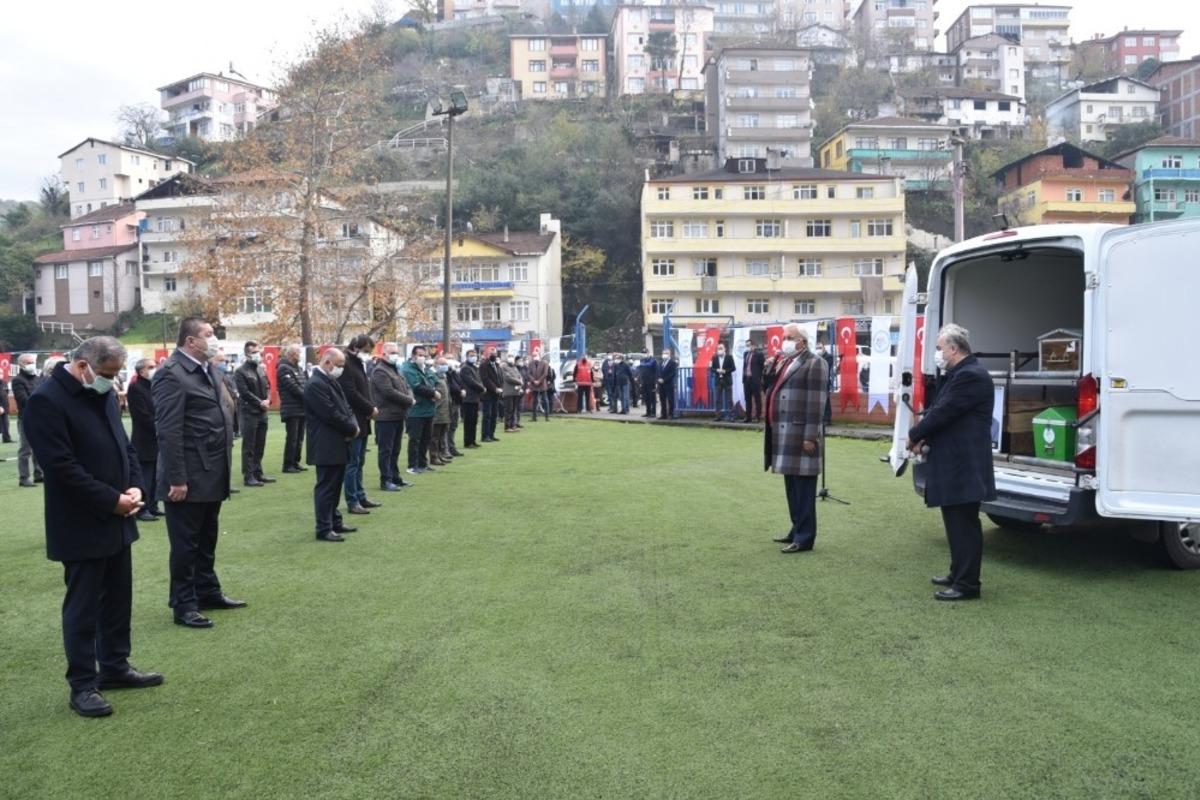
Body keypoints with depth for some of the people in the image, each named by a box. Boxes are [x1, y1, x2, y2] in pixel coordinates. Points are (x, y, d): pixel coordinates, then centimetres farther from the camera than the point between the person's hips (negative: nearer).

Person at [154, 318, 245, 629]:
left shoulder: (208, 370, 13)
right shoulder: (171, 374, -15)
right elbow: (169, 431, -19)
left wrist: (226, 464, 14)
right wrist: (176, 478, -21)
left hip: (211, 474, 9)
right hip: (189, 477, -9)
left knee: (207, 539, 19)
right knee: (186, 543, 3)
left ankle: (208, 592, 31)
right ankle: (184, 605, 14)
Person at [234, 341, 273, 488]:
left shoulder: (261, 370, 14)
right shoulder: (240, 372, -8)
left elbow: (267, 387, 13)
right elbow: (245, 392, -15)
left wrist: (267, 401, -6)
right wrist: (260, 403, -14)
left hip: (262, 412, 7)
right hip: (249, 413, -7)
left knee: (260, 446, 12)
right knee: (249, 447, -3)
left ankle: (258, 473, 20)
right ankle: (248, 477, 1)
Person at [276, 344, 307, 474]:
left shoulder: (298, 368, 18)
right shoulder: (283, 368, -10)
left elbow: (304, 385, 14)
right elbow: (293, 387, -17)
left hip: (302, 408, 8)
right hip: (291, 409, -8)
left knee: (299, 437, 12)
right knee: (292, 438, -6)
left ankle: (296, 462, 20)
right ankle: (288, 465, -1)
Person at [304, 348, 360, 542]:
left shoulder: (332, 381, 14)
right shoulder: (315, 384, -18)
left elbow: (344, 406, 14)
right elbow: (331, 415, -23)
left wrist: (353, 425, -5)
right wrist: (352, 429, -12)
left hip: (338, 443, 10)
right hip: (326, 446, -10)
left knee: (335, 485, 17)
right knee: (326, 486, -4)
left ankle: (335, 522, 27)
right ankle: (324, 529, 2)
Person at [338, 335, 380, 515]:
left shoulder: (359, 364, 18)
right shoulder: (346, 365, -13)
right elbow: (351, 394, -21)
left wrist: (371, 408, 3)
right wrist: (371, 409, -13)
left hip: (362, 420, 10)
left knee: (359, 462, 14)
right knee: (353, 463, -5)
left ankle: (360, 497, 22)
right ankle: (352, 502, 0)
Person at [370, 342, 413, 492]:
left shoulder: (396, 370, 19)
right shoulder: (380, 371, -12)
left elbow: (407, 387, 18)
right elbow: (389, 392, -22)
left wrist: (410, 397, -6)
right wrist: (408, 400, -12)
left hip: (398, 416, 9)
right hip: (386, 417, -9)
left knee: (395, 450, 16)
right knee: (386, 450, -4)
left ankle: (395, 477, 24)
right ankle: (385, 481, 0)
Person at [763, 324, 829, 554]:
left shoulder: (814, 364, -10)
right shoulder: (784, 362, 18)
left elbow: (816, 403, -16)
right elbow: (774, 390, 26)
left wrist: (810, 437, -19)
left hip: (801, 435, -9)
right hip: (784, 434, 9)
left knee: (803, 488, -3)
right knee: (792, 487, 15)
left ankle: (805, 538, 3)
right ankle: (797, 530, 26)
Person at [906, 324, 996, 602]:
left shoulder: (970, 376, -18)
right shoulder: (959, 374, 16)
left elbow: (943, 413, -19)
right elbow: (939, 410, 17)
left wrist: (914, 436, -5)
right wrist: (924, 438, 1)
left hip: (963, 464, -11)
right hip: (956, 462, 11)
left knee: (964, 523, -5)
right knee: (957, 521, 18)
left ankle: (967, 584, 2)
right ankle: (959, 574, 29)